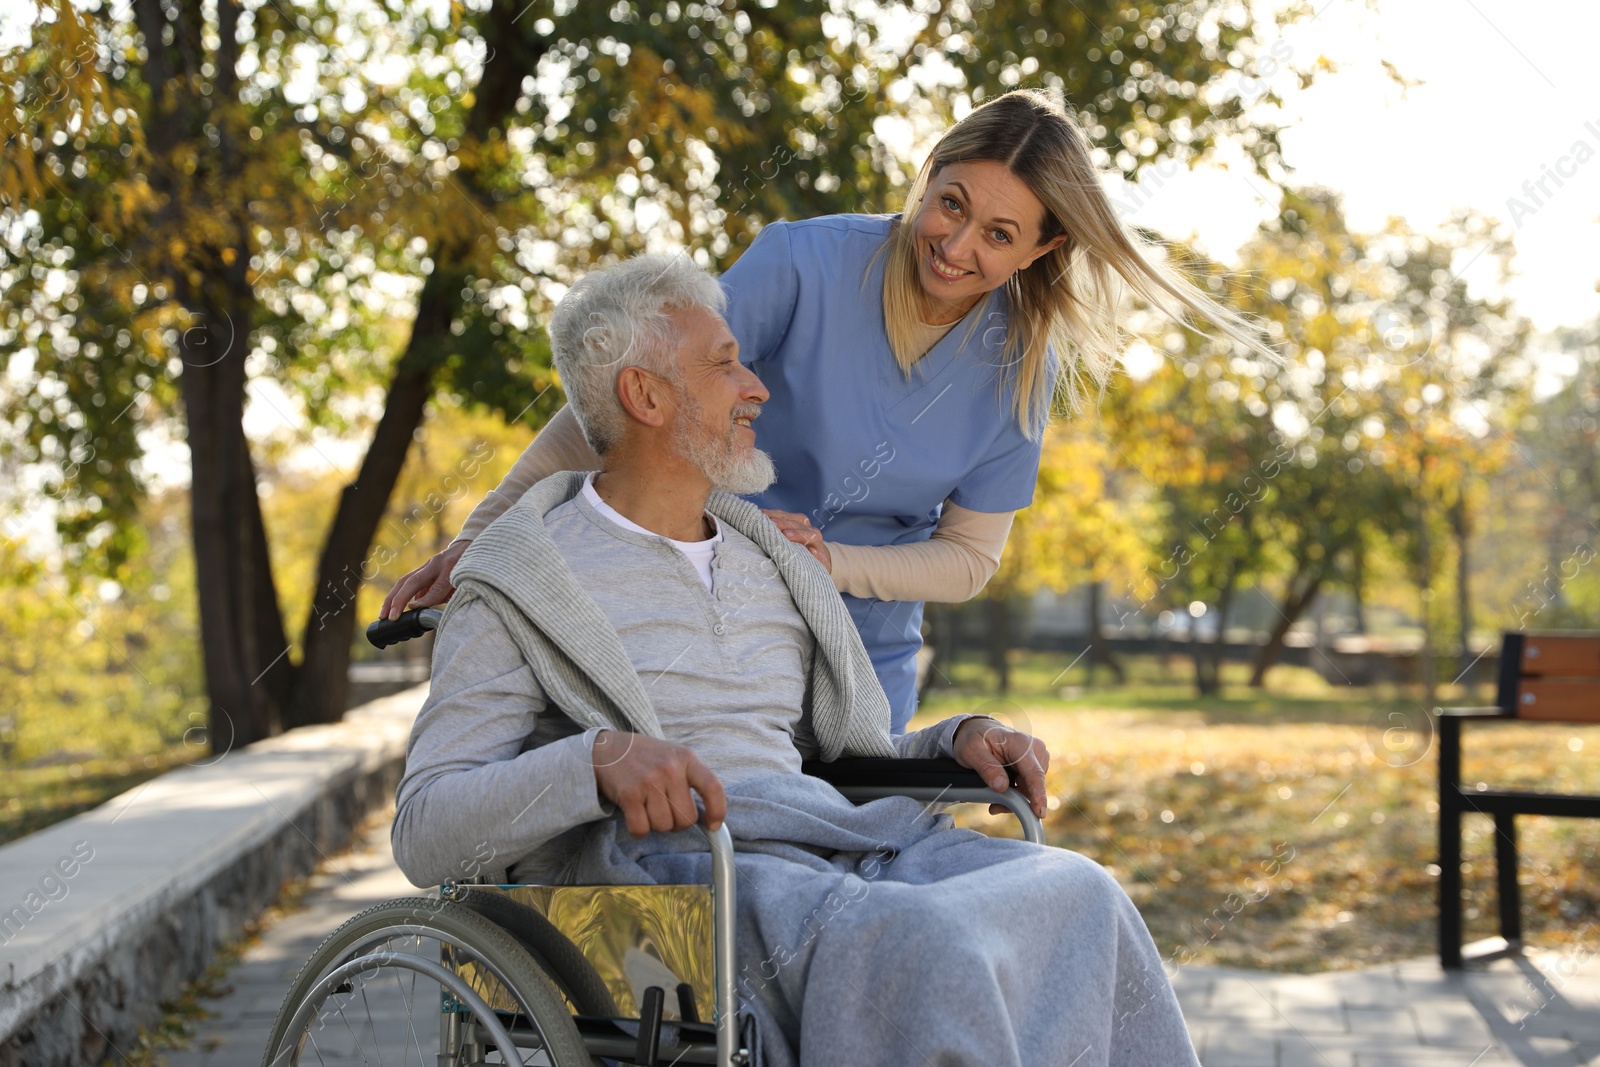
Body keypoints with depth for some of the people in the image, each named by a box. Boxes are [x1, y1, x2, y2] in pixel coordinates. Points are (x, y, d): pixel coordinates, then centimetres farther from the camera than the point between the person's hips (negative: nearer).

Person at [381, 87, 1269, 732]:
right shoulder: (806, 265, -19)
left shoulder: (1020, 369, -7)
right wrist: (479, 539, -23)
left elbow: (969, 557, -1)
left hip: (865, 659, 3)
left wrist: (833, 563, -21)